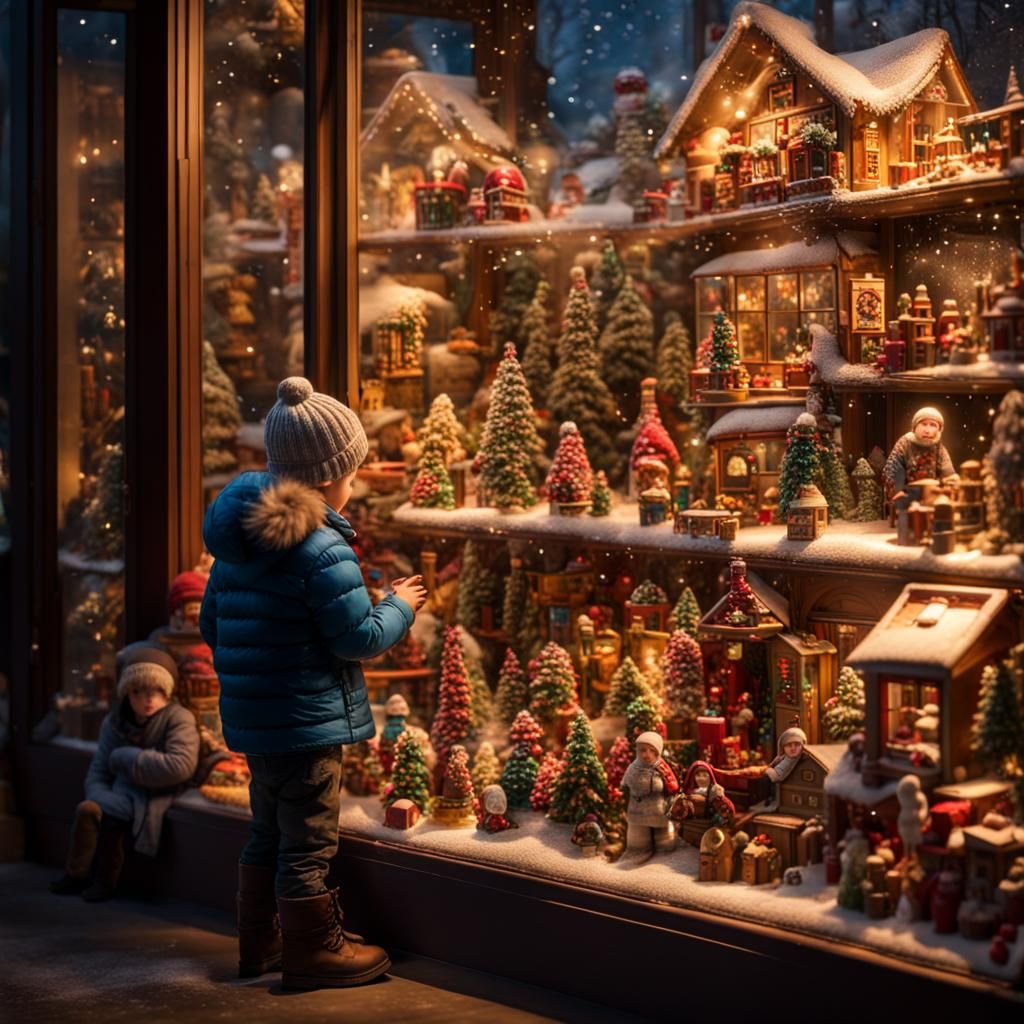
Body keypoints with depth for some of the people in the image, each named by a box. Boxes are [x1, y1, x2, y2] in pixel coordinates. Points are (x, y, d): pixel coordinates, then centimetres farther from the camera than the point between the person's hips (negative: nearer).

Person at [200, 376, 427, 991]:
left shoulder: (236, 543, 7)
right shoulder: (323, 549, -20)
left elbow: (212, 621, 15)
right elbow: (359, 638, -19)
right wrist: (400, 607, -1)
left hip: (251, 717, 9)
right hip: (306, 720, -9)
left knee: (269, 832, 21)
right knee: (309, 841, 3)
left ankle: (261, 943, 31)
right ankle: (312, 952, 14)